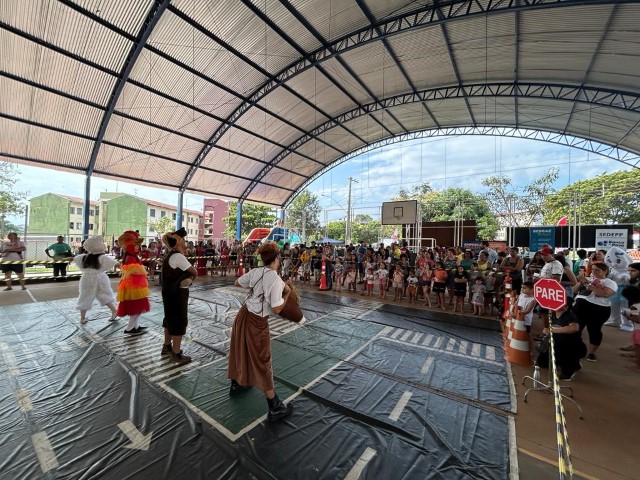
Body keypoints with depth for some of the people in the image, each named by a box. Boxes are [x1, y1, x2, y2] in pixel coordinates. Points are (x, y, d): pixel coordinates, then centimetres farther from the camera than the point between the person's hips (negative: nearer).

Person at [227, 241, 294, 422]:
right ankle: (275, 408, 19)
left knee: (241, 351, 27)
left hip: (243, 314, 7)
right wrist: (287, 293, -8)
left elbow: (237, 283, 13)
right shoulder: (276, 280, -23)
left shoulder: (255, 272, -3)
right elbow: (276, 309, -21)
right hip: (257, 322, -7)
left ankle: (236, 384, 52)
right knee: (262, 361, 4)